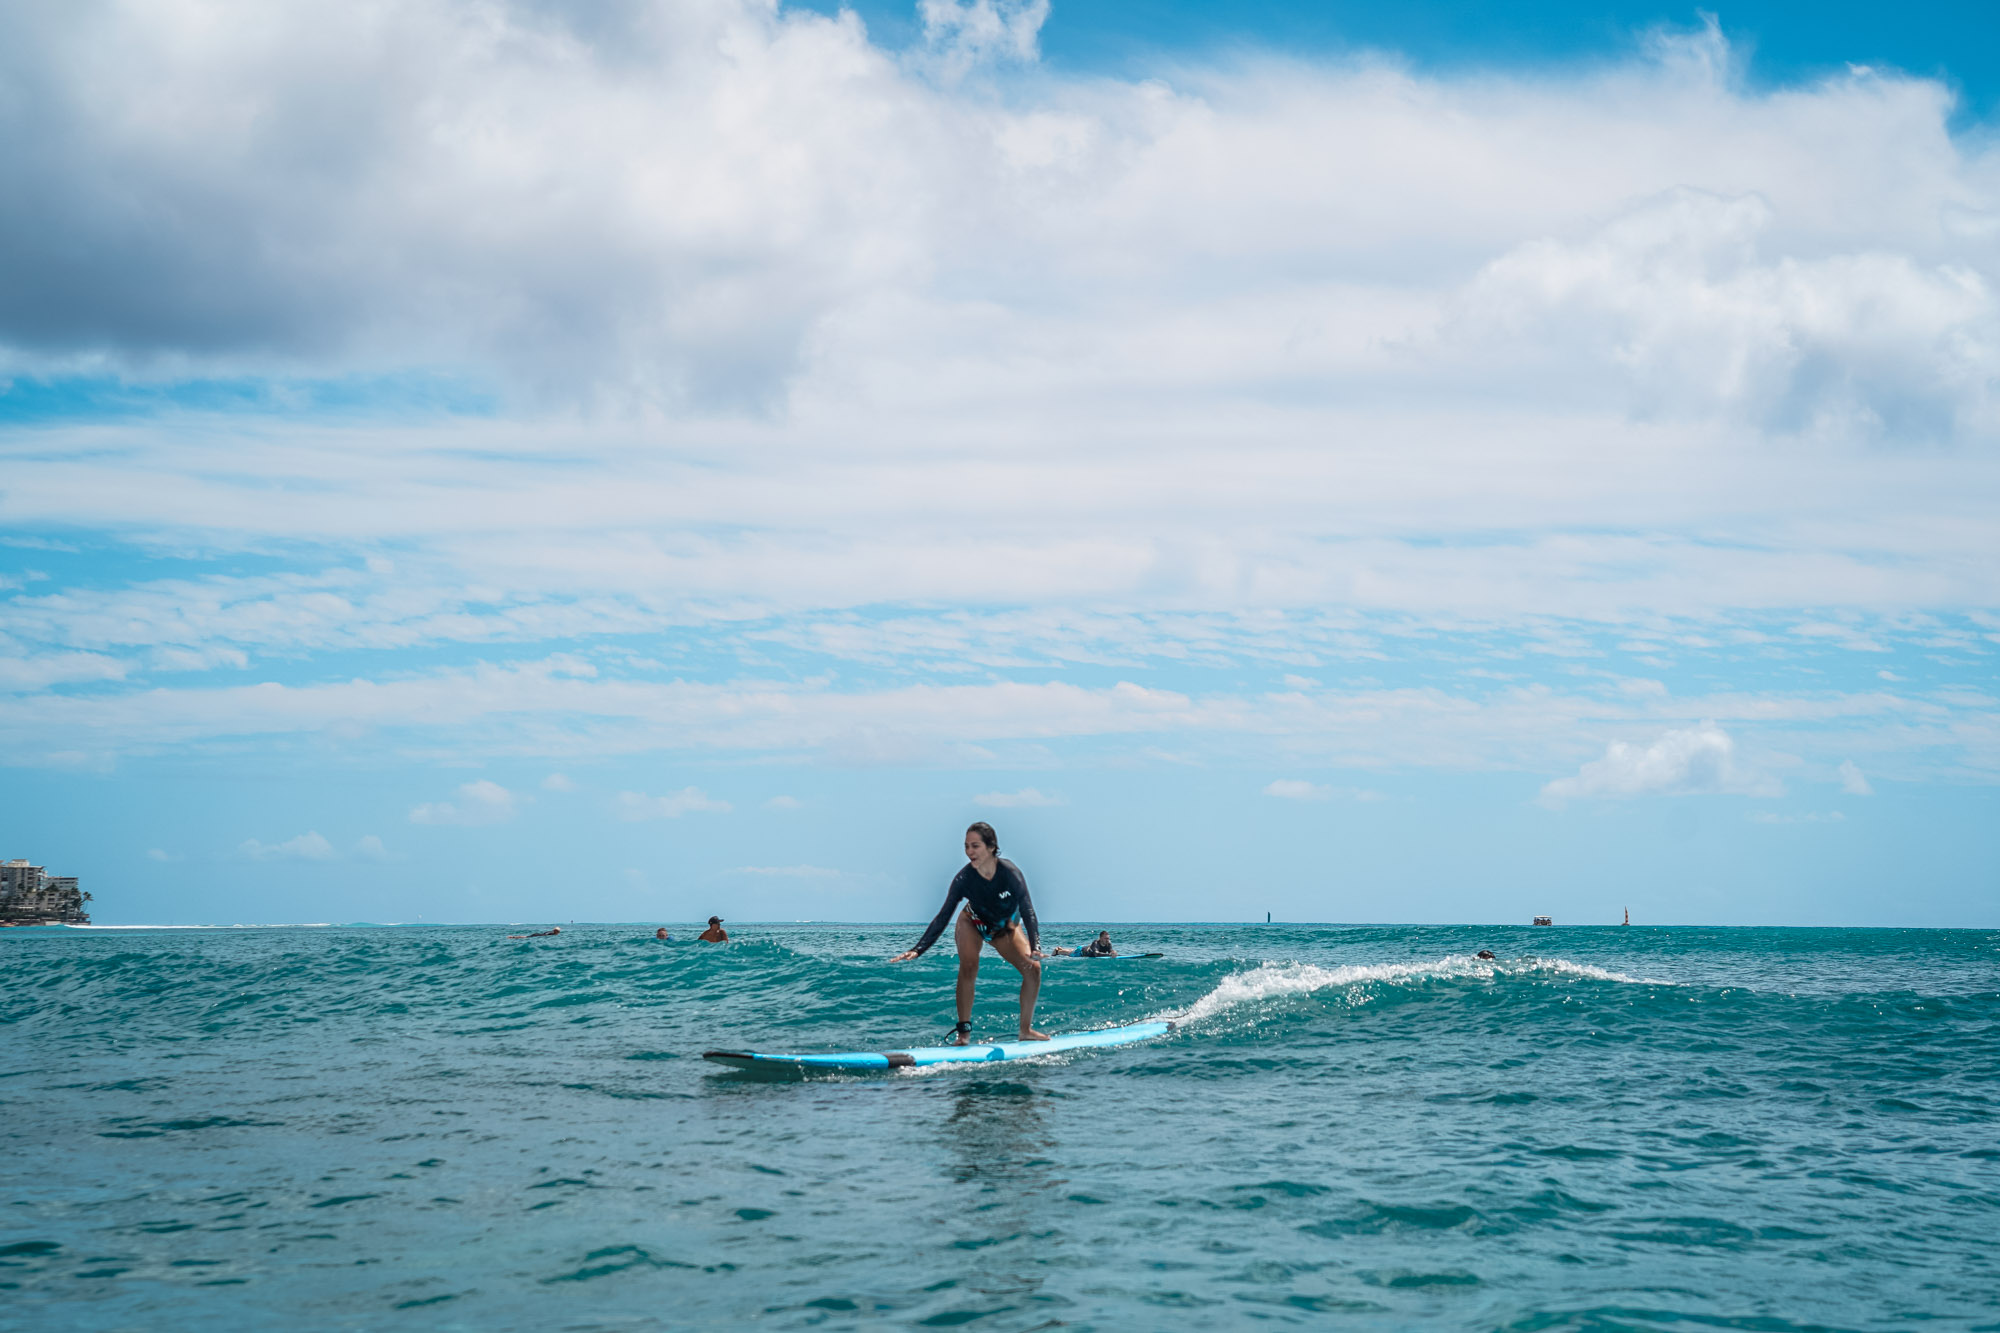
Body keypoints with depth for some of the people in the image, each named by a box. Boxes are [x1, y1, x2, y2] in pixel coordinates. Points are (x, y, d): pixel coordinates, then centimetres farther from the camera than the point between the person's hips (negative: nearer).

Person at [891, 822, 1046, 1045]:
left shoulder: (1010, 873, -33)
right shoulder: (964, 879, -29)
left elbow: (1028, 913, -36)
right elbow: (942, 917, -27)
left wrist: (1035, 948, -51)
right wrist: (917, 950, -35)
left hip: (1005, 928, 1)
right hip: (973, 924, -1)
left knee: (1033, 968, -15)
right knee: (968, 966, -27)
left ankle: (1026, 1030, -1)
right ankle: (963, 1032, -23)